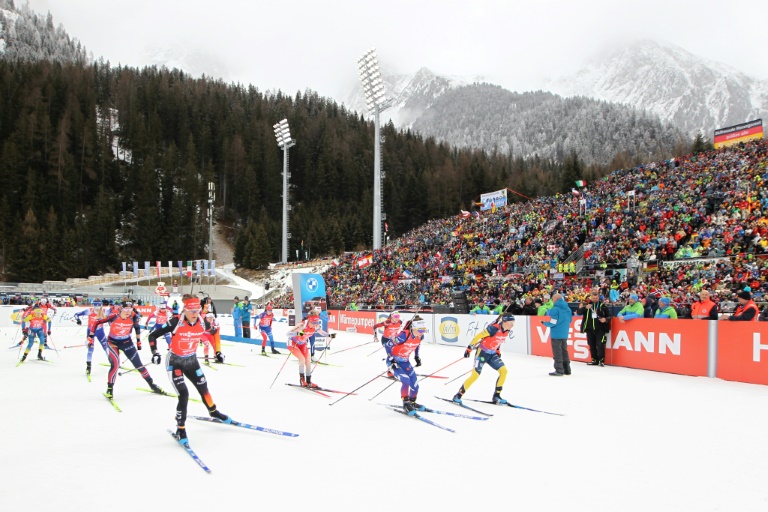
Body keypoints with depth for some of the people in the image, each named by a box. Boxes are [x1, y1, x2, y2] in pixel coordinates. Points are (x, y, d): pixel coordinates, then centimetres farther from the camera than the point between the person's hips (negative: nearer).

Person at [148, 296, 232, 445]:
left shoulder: (201, 323, -12)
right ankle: (180, 429, 2)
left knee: (203, 388, 15)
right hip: (174, 362, -5)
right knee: (184, 394, -15)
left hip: (191, 360, 5)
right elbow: (153, 335, -18)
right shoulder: (176, 323, -25)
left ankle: (213, 412, 43)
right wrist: (155, 353, -26)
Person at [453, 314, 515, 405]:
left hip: (492, 354, 7)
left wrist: (498, 351, 20)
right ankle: (458, 395, 2)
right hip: (482, 352, -7)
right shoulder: (494, 328, -26)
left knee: (503, 370, -7)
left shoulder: (507, 331, -2)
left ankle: (496, 397, 4)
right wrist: (469, 348, -18)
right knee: (475, 375, -12)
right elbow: (478, 336, -21)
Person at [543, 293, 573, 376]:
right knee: (564, 351, 16)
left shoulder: (555, 309, -15)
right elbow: (569, 321, 13)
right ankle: (567, 369, 22)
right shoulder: (568, 309, 8)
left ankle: (559, 370, 0)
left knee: (557, 353, -1)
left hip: (556, 335, -7)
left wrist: (544, 323, 1)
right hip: (565, 334, 7)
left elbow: (552, 323, -16)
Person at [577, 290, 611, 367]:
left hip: (600, 329, -3)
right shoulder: (586, 303, 3)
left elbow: (609, 315, 5)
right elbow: (578, 312, -5)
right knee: (592, 345, 9)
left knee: (600, 345, -10)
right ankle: (594, 360, 19)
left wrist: (606, 319, -17)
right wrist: (585, 307, -21)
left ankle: (601, 360, -1)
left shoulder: (602, 305, -2)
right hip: (589, 329, 3)